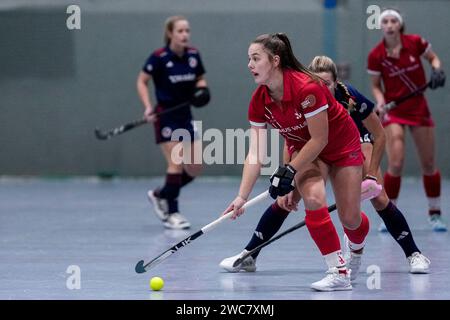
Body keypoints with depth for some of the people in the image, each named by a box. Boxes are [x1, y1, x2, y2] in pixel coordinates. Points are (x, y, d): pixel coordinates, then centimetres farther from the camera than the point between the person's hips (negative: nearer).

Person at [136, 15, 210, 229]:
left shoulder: (193, 55, 0)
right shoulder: (159, 57, -14)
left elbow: (200, 79, 15)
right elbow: (142, 81, -6)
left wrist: (202, 90, -8)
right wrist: (148, 107, -17)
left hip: (185, 115, 6)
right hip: (165, 116, -6)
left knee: (194, 168, 4)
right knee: (176, 163, -13)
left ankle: (160, 195, 26)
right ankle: (171, 214, -1)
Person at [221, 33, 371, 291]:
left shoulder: (306, 88, -34)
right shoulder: (259, 101, -15)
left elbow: (319, 139, -27)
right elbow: (256, 154, -14)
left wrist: (290, 171, -28)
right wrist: (242, 197, -22)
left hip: (342, 146, -4)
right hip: (304, 148, 4)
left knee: (350, 219, -1)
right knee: (313, 198, -24)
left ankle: (357, 248, 37)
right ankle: (339, 271, -19)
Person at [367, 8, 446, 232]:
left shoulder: (415, 43, -8)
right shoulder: (376, 56, -10)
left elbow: (433, 58, 10)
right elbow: (376, 86, 0)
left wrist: (437, 70, -11)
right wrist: (380, 102, -18)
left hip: (419, 109, 2)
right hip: (393, 112, -2)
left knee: (429, 164, 7)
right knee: (396, 164, -16)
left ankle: (435, 214, 24)